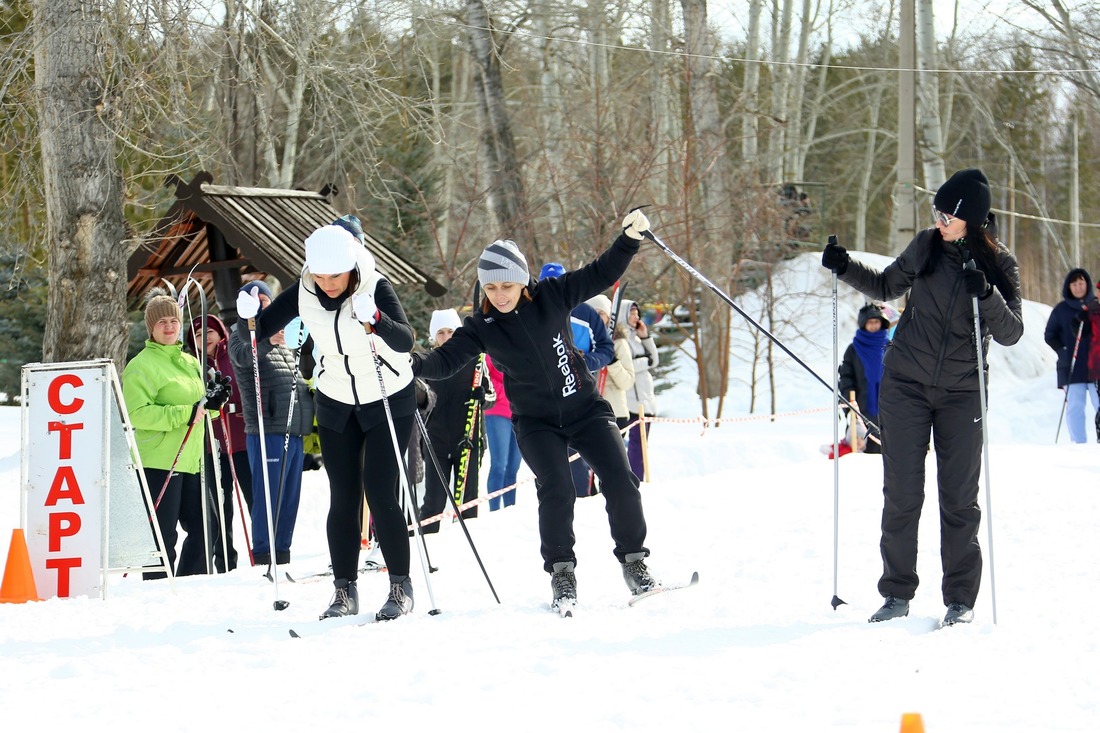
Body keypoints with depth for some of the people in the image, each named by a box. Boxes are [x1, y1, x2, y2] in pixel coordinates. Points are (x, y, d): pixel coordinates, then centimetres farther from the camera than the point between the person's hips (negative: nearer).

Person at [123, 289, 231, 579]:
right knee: (163, 535, -7)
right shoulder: (142, 365, -6)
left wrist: (213, 402, 5)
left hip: (190, 461, 8)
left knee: (202, 532, 9)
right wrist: (185, 414, -21)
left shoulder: (190, 363, 18)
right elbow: (137, 413, -17)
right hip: (159, 462, -8)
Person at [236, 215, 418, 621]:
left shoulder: (375, 288, -23)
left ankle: (401, 587, 0)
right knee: (343, 497, 2)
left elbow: (405, 341, -36)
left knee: (380, 493, -10)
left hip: (388, 401, -4)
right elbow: (264, 329, -3)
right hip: (336, 403, 4)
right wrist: (249, 315, -25)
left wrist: (376, 321, -55)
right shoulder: (304, 292, -11)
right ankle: (345, 591, 9)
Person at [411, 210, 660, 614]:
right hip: (536, 422, -1)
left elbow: (601, 274, 0)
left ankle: (633, 562, 8)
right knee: (556, 489, -21)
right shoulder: (481, 327, -6)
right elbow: (447, 359, -14)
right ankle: (561, 573, -8)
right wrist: (415, 363, -32)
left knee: (620, 481, -8)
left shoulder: (552, 296, -6)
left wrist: (629, 238, -11)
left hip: (585, 408, 1)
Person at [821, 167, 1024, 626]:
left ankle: (961, 600, 9)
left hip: (961, 394, -2)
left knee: (959, 498, 1)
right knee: (901, 493, 0)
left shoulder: (999, 265, -6)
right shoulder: (926, 247, -1)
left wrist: (987, 294, -28)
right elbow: (886, 287, 14)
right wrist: (846, 269, -1)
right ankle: (897, 594, 8)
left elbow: (1011, 334, -12)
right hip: (906, 385, 2)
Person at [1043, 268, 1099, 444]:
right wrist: (1062, 351, -8)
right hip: (1072, 368, 0)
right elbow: (1049, 335, 9)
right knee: (1075, 408, -2)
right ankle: (1078, 444, 0)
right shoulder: (1061, 310, 8)